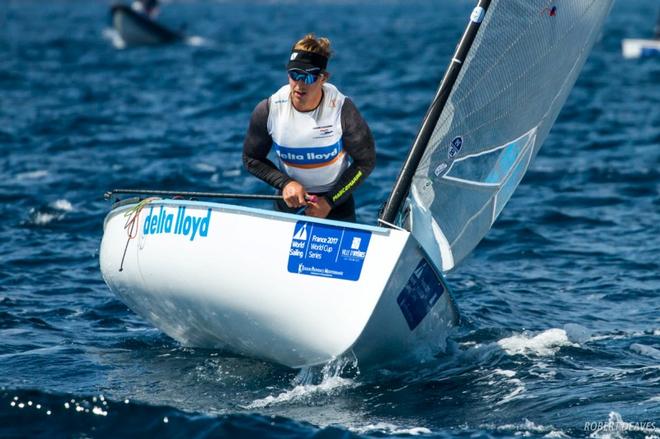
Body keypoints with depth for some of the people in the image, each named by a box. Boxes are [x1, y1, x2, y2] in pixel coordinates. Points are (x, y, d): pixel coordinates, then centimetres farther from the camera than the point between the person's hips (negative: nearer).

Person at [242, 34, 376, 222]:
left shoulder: (342, 109, -22)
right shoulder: (267, 111, -18)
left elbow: (366, 161, -11)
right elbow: (251, 159, -4)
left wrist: (330, 201, -16)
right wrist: (286, 183, -18)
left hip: (336, 199, -1)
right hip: (289, 200, 2)